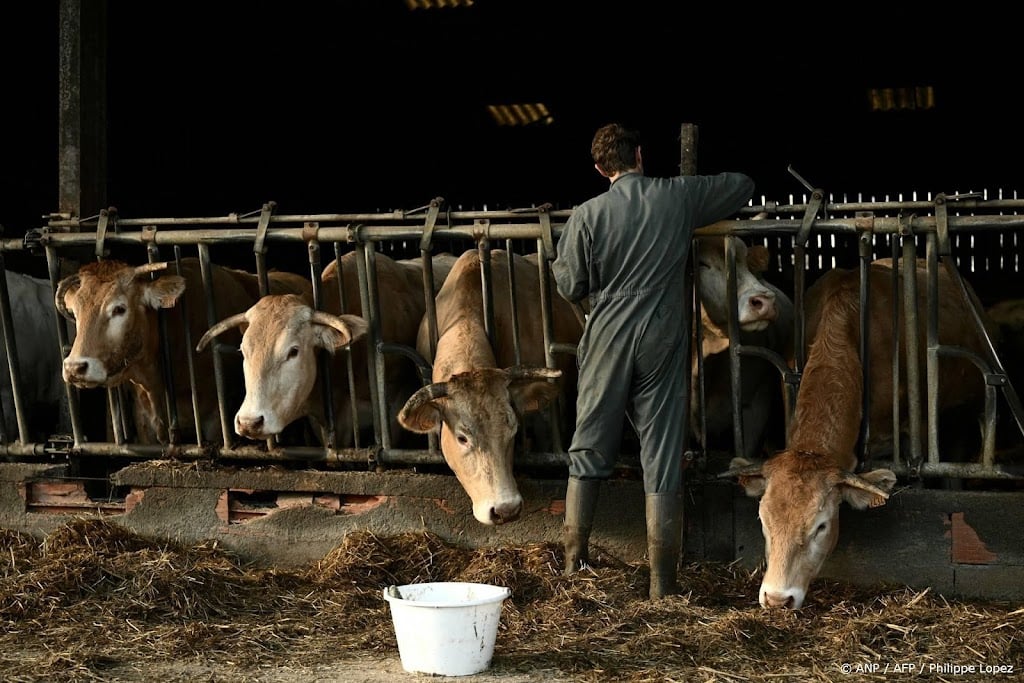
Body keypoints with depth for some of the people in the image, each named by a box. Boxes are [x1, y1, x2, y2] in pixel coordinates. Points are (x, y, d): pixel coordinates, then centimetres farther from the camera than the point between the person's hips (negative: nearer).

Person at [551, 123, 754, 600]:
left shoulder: (587, 216, -5)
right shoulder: (678, 197, -1)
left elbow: (571, 287, 0)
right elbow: (743, 185, 15)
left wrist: (559, 259, 20)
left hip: (606, 344, 0)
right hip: (662, 345, 0)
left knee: (588, 453, 12)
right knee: (662, 461, 3)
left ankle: (573, 563, 17)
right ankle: (662, 582, 5)